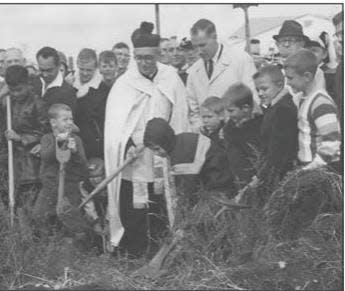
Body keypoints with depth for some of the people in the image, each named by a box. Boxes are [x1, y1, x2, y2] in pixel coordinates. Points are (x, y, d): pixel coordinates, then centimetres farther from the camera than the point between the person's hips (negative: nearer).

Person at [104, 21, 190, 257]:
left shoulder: (171, 79, 4)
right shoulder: (124, 84, -1)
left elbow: (179, 120, 6)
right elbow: (115, 122, -11)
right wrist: (128, 145, -26)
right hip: (132, 162, -1)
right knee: (133, 214, -2)